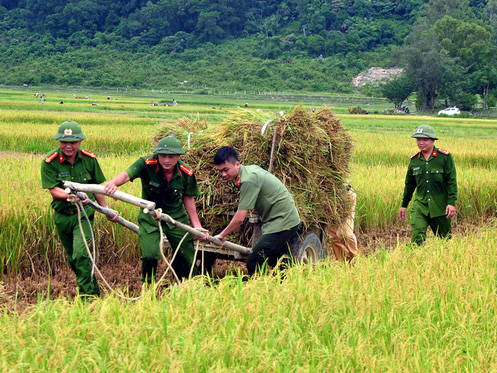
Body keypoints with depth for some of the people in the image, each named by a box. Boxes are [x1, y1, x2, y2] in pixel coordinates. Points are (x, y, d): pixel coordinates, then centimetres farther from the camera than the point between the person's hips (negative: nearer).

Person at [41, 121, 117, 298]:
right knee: (73, 259, 13)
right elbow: (54, 190, -15)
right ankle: (94, 292, 34)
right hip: (62, 215, 1)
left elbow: (96, 187, 7)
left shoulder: (89, 159, -5)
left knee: (81, 253, -20)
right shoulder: (49, 162, -12)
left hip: (84, 212, -1)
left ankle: (88, 296, -11)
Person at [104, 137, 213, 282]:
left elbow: (188, 199, 0)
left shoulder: (186, 173, -14)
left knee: (187, 259, 7)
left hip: (177, 217, 2)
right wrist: (113, 183, -61)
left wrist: (197, 225, 2)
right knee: (150, 256, -18)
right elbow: (126, 175, -38)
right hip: (149, 218, -2)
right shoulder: (146, 164, -22)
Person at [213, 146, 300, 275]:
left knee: (253, 263, -15)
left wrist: (222, 235, -9)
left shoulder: (249, 180, -24)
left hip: (282, 223, -11)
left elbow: (240, 218, -23)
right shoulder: (251, 168, 6)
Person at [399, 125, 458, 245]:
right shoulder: (414, 160, 7)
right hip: (420, 205, 2)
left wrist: (452, 203, -14)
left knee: (445, 238, 10)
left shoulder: (445, 157, -4)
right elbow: (409, 184, 18)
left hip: (440, 206, -2)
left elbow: (452, 182, -6)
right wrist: (404, 205, 22)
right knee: (417, 237, -15)